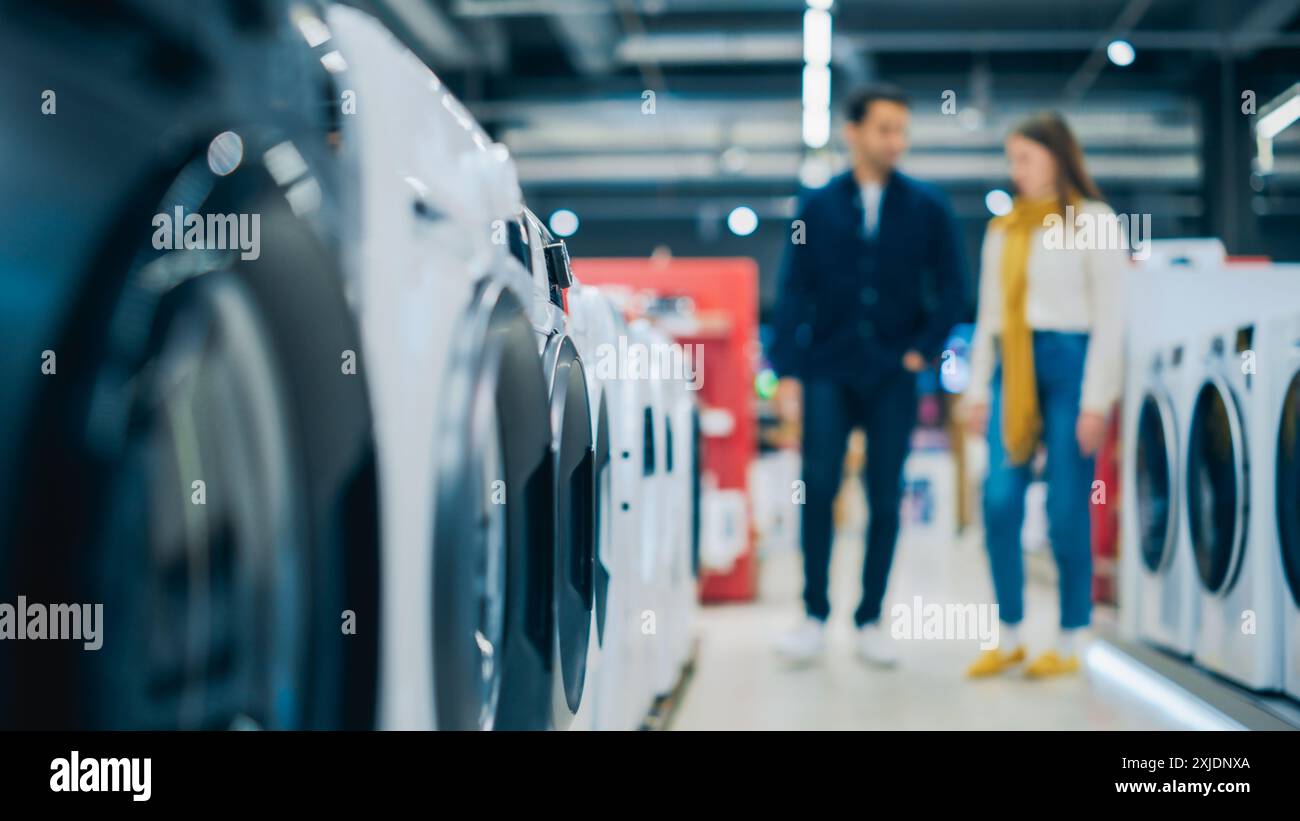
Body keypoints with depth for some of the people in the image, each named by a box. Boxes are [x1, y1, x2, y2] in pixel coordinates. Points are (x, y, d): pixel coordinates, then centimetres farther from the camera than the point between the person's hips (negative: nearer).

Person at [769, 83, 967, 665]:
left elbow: (952, 287, 8)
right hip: (829, 367, 0)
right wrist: (787, 370, -5)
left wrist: (925, 349, -4)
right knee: (819, 486, -8)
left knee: (886, 498, 3)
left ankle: (870, 620, 12)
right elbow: (793, 291, 2)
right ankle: (815, 615, 3)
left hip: (892, 373, 0)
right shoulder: (817, 206, 5)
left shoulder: (927, 207, 5)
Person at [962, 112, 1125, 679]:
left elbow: (1110, 318, -4)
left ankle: (1069, 643, 10)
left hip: (1067, 362, -5)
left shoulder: (1091, 220, 0)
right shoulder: (1002, 230, 15)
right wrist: (978, 388, 10)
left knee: (1066, 509, -2)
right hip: (1011, 370, 5)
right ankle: (1009, 637, 9)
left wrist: (1096, 399, -10)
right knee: (1000, 501, -3)